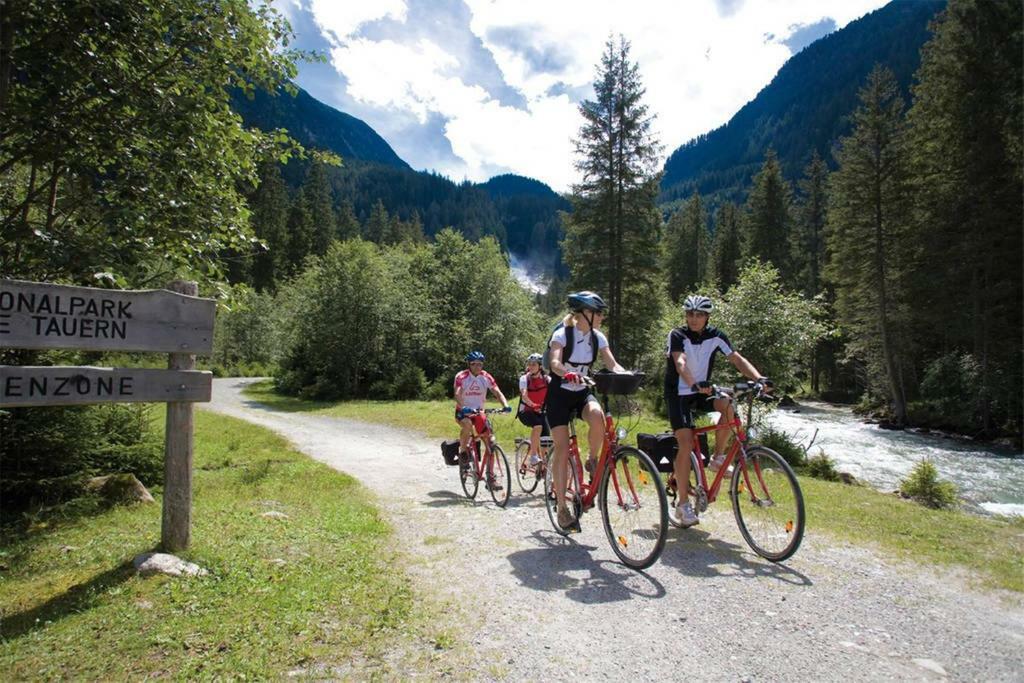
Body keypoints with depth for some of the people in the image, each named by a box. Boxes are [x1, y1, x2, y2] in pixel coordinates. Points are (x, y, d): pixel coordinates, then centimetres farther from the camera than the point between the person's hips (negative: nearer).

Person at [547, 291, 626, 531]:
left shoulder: (597, 337, 0)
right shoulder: (562, 334, -15)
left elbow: (612, 364, -9)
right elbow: (554, 362, -31)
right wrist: (567, 374, -53)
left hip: (582, 393, 4)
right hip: (559, 395, -4)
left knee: (597, 417, -32)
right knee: (562, 450, -9)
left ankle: (593, 461, -4)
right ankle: (562, 508, 1)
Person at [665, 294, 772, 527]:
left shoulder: (716, 336, -3)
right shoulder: (677, 335, -14)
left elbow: (737, 359, -12)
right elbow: (680, 363, -31)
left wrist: (759, 378, -30)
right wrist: (694, 384, -50)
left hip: (702, 393, 4)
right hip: (678, 394, -4)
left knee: (728, 404, -28)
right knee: (686, 444, -17)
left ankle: (719, 457, -6)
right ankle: (683, 504, -7)